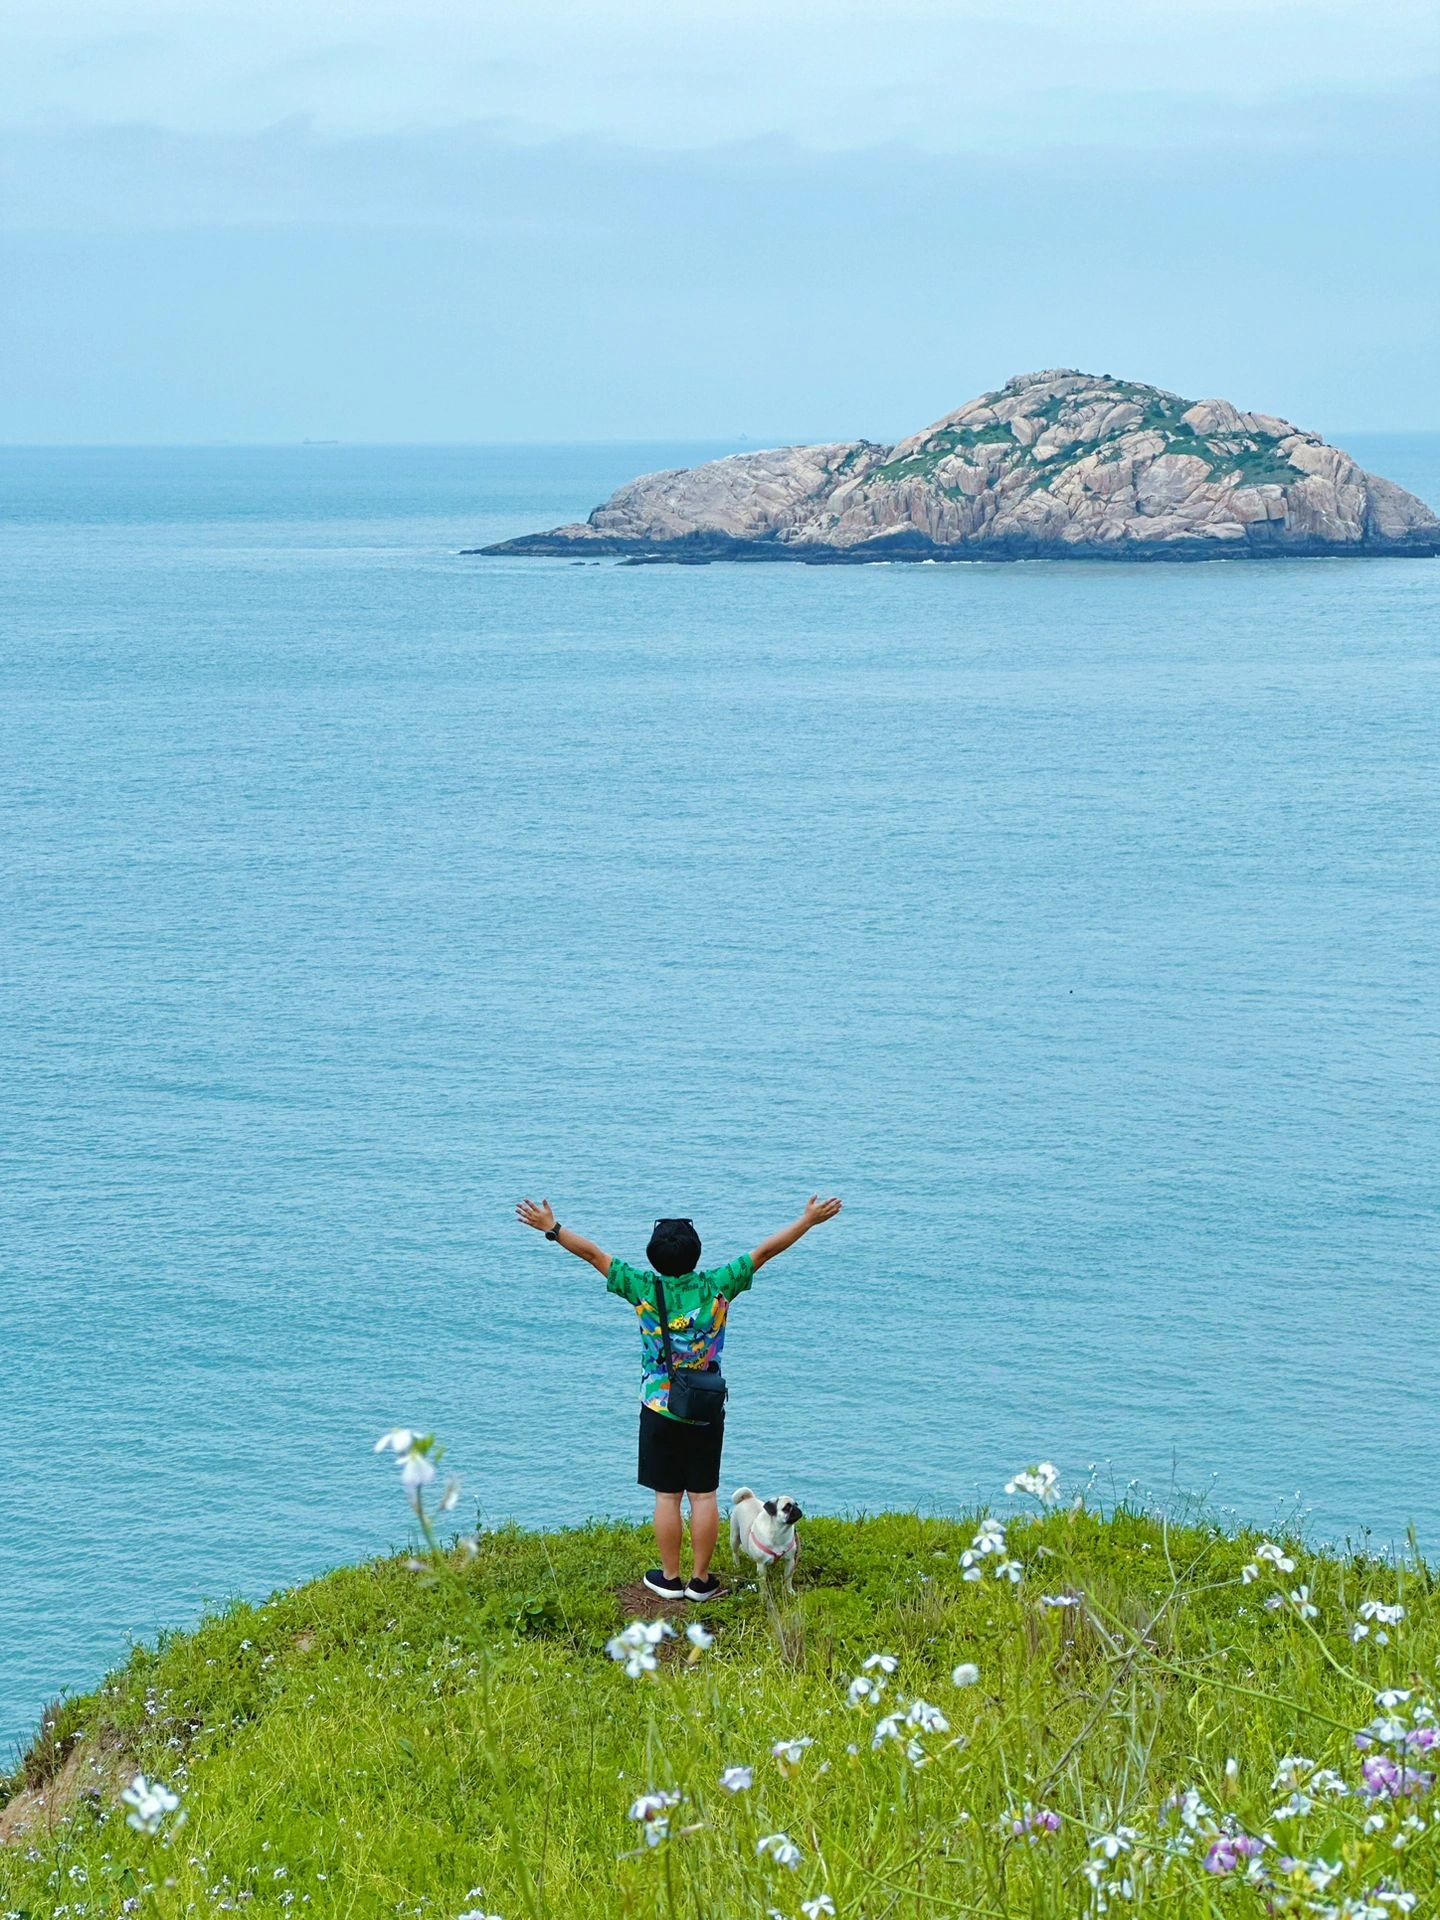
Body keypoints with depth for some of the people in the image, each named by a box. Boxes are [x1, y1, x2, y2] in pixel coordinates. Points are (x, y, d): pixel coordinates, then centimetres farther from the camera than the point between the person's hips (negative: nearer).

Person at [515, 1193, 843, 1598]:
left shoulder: (645, 1289, -11)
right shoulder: (717, 1286, -10)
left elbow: (593, 1253, -6)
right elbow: (765, 1250, -3)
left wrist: (552, 1228, 3)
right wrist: (810, 1219, 4)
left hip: (660, 1409, -1)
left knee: (667, 1496, 7)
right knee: (704, 1495, 7)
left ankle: (670, 1579, 14)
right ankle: (700, 1579, 12)